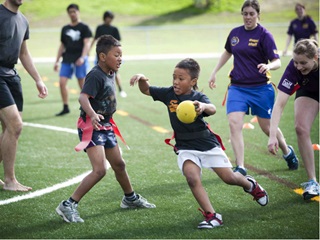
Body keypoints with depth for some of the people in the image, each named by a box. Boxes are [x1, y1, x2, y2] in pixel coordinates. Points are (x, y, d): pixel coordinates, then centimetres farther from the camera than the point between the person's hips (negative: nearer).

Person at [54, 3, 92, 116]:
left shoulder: (84, 27, 1)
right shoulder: (65, 29, 14)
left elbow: (87, 43, -7)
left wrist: (82, 57, -21)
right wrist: (57, 61, 15)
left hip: (79, 60, -4)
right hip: (67, 59, 5)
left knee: (82, 84, 0)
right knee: (62, 82, -7)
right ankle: (65, 108, 2)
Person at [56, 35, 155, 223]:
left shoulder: (110, 74, 7)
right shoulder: (96, 76, -20)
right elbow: (83, 97, -35)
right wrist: (92, 114, -51)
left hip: (105, 126, 9)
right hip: (91, 126, -9)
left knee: (119, 165, 23)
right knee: (100, 170, -19)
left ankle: (131, 198, 45)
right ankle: (68, 206, -14)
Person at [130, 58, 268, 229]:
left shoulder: (198, 97, -14)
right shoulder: (169, 94, -1)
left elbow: (212, 109, -35)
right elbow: (146, 90, 7)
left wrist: (203, 106, -59)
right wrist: (142, 79, -16)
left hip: (207, 143, -2)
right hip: (185, 147, 2)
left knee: (228, 177, 2)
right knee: (192, 178, -23)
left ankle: (250, 185, 37)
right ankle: (211, 216, -18)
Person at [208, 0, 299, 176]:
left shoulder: (264, 35, -9)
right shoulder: (235, 33, 6)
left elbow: (277, 61, -13)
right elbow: (227, 52, 25)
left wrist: (268, 66, -35)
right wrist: (214, 72, 22)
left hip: (261, 88, -3)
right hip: (237, 87, 3)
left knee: (267, 126, 8)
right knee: (234, 123, -16)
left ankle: (288, 152, 38)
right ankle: (240, 168, -16)